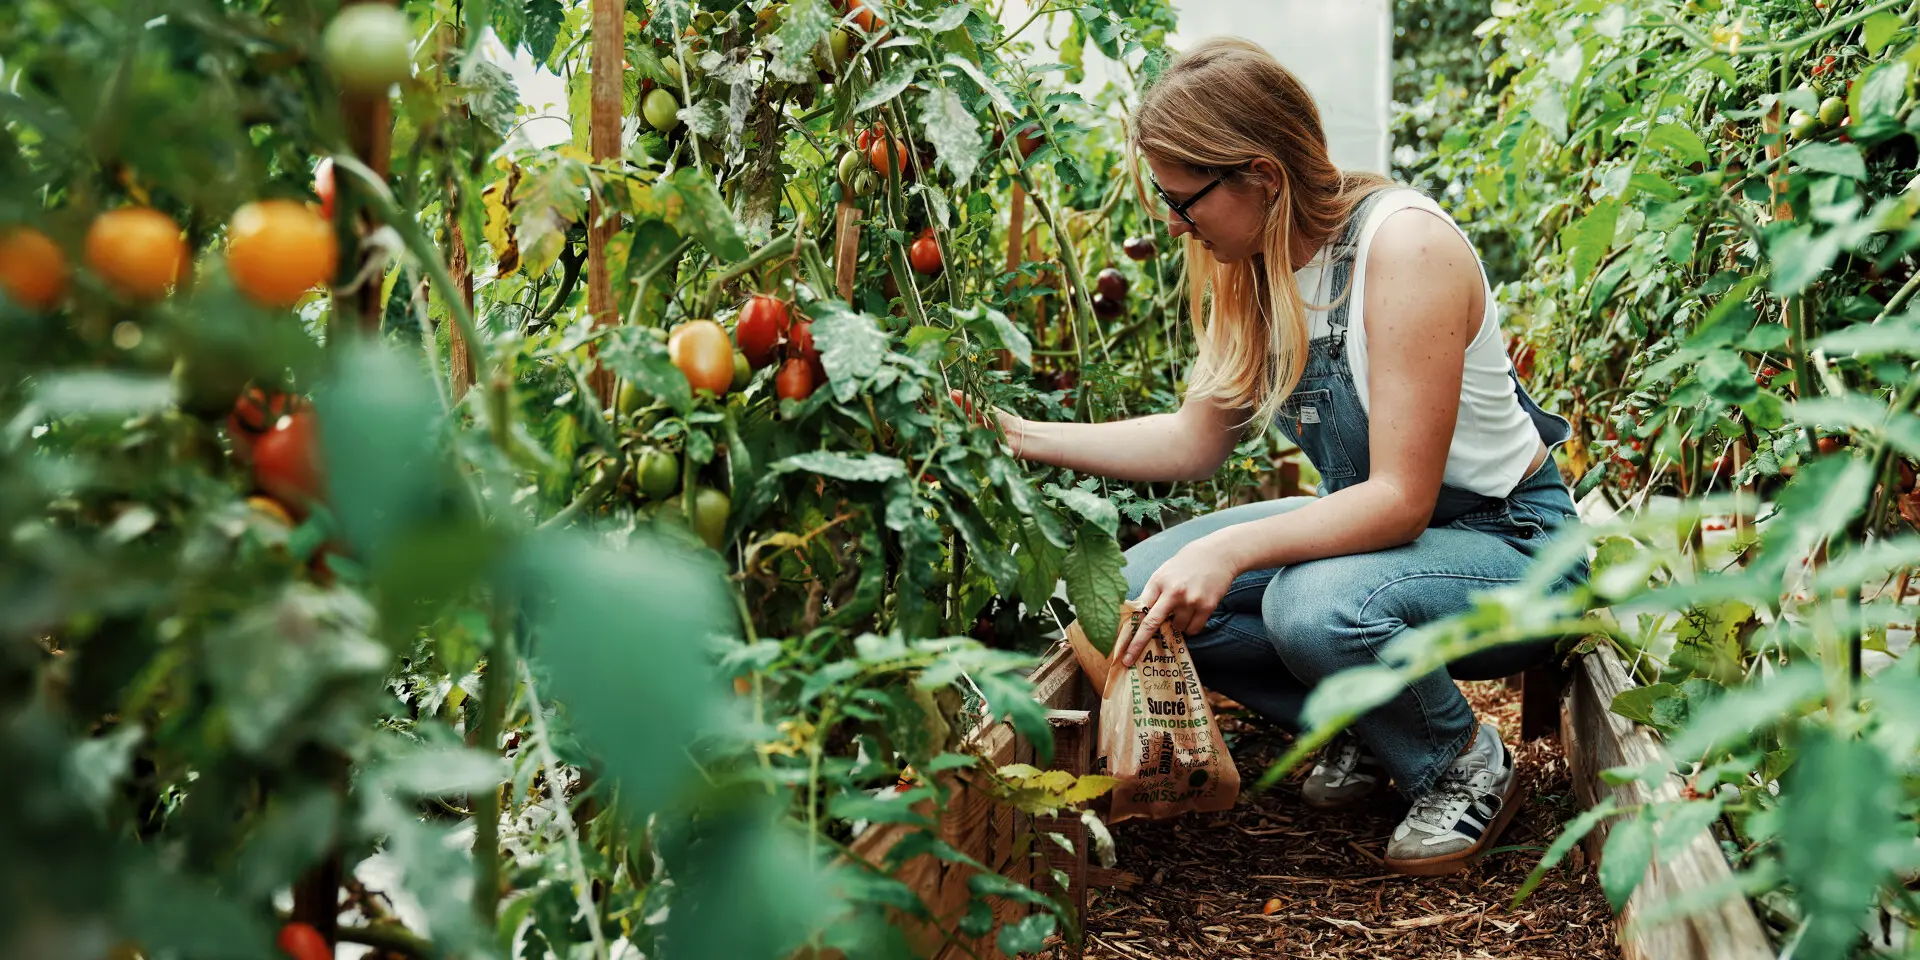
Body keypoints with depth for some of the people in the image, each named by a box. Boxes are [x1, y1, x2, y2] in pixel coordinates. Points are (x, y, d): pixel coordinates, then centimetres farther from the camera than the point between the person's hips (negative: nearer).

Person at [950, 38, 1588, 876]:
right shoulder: (1254, 267, -2)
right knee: (1147, 586, -8)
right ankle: (1366, 731, 11)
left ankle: (1468, 767, -5)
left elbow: (1401, 499, -29)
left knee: (1315, 606, -37)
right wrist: (1023, 437, 1)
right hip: (1376, 520, 8)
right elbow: (1195, 440, 8)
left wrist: (1231, 550, -38)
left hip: (1508, 542, -8)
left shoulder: (1403, 242, -27)